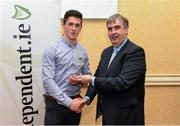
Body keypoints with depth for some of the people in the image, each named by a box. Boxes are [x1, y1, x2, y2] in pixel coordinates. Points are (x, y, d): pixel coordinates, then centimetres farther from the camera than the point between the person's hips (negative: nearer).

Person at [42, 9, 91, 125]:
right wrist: (68, 102, -18)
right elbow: (48, 81, -16)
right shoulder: (51, 50, -10)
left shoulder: (83, 52, 5)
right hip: (56, 103, -4)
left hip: (75, 102, 5)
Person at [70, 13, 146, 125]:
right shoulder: (106, 52, 8)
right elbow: (98, 76, 12)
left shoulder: (136, 52, -17)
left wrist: (92, 80, -19)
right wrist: (88, 97, -2)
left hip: (126, 116, -7)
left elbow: (122, 82, -26)